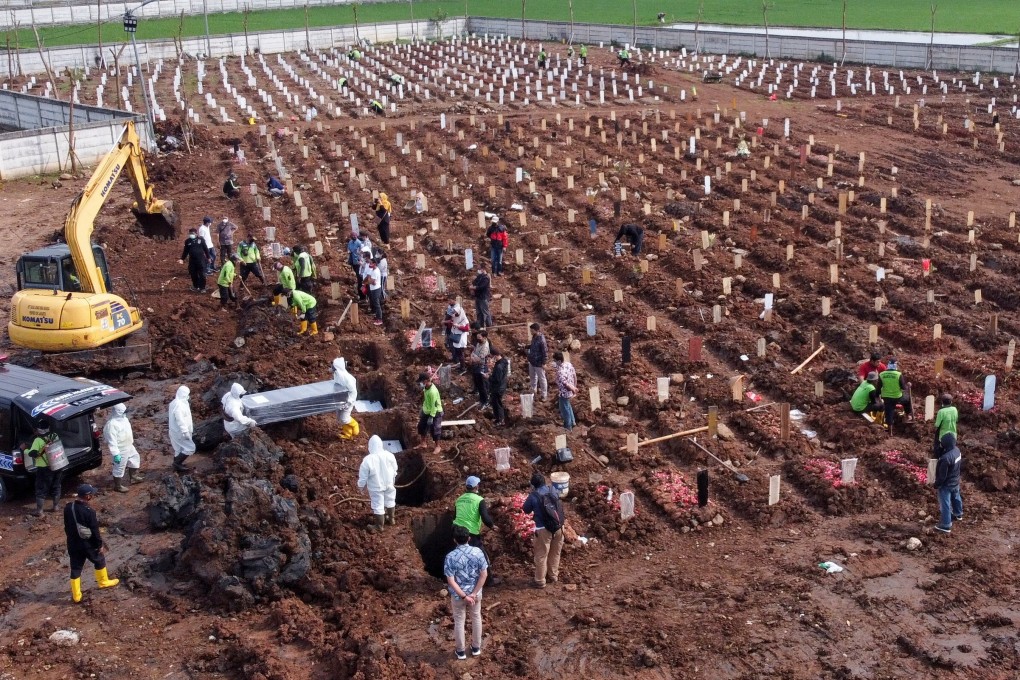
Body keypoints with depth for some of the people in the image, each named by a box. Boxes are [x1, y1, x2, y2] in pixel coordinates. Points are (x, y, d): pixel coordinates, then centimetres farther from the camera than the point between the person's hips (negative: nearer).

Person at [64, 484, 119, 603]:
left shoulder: (68, 508, -6)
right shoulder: (89, 511, -26)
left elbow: (67, 527, 7)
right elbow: (95, 531, -18)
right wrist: (100, 545, -5)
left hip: (73, 544, 5)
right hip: (88, 544, -5)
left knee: (75, 569, 13)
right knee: (99, 560, 22)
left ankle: (76, 596, 19)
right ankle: (103, 582, 40)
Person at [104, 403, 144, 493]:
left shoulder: (123, 418, -1)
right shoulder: (112, 424, -30)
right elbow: (111, 441, -28)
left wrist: (131, 441, 25)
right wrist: (116, 454, -27)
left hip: (129, 447, 10)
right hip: (121, 450, -10)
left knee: (135, 458, 26)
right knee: (119, 468, 7)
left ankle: (133, 477, 45)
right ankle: (118, 486, 25)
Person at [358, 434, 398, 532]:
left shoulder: (367, 460, -25)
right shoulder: (389, 455, -14)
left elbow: (363, 477, -15)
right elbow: (395, 470, 1)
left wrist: (360, 486, 3)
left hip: (376, 487, -4)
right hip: (389, 484, 4)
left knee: (378, 506, 10)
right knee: (390, 501, 24)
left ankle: (379, 526, 23)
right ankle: (391, 518, 44)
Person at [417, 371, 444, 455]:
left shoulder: (433, 391, -32)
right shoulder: (426, 387, -5)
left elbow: (434, 405, -27)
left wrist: (431, 417, -23)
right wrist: (422, 411, 17)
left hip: (435, 413, -9)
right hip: (426, 412, 9)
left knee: (434, 430, 4)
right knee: (421, 426, 18)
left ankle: (437, 447, 24)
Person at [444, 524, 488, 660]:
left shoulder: (450, 556, -20)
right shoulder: (478, 552, -14)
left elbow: (451, 581, -21)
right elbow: (484, 574, -13)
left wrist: (463, 596, -15)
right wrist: (474, 593, -12)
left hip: (458, 595, -2)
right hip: (476, 592, 2)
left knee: (459, 621, 16)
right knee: (476, 618, 22)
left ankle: (461, 651, 29)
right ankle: (476, 648, 36)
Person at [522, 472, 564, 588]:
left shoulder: (533, 496, -11)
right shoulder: (553, 491, 2)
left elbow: (526, 510, 6)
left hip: (543, 529, -5)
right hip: (558, 527, 5)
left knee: (541, 556, 7)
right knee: (555, 554, 20)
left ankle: (540, 581, 14)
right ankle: (553, 576, 33)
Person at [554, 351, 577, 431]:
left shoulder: (561, 372, -37)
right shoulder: (569, 364, -11)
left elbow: (566, 384, -30)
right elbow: (575, 376, 2)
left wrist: (573, 389, -12)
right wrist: (575, 386, 14)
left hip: (564, 392, -8)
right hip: (569, 391, 8)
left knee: (565, 409, 15)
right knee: (567, 406, 31)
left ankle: (568, 427, 34)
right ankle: (572, 422, 48)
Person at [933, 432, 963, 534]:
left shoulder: (946, 458, -38)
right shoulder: (957, 450, -12)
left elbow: (942, 475, -28)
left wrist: (936, 485, -12)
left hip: (946, 485, -9)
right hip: (955, 481, 9)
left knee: (945, 504, 7)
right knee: (956, 498, 31)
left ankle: (946, 525, 19)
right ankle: (958, 514, 54)